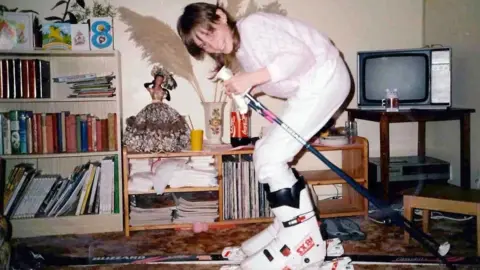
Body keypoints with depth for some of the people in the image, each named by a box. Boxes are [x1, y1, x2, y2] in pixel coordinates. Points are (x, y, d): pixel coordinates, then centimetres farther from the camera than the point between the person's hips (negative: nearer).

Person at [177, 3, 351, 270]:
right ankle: (288, 226, 21)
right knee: (264, 154, 11)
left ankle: (304, 241, -6)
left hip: (325, 78, -10)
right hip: (307, 88, 10)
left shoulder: (253, 25, -17)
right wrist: (248, 89, -3)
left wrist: (253, 77, -26)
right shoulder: (239, 50, 11)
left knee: (270, 158, -14)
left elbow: (301, 55, -24)